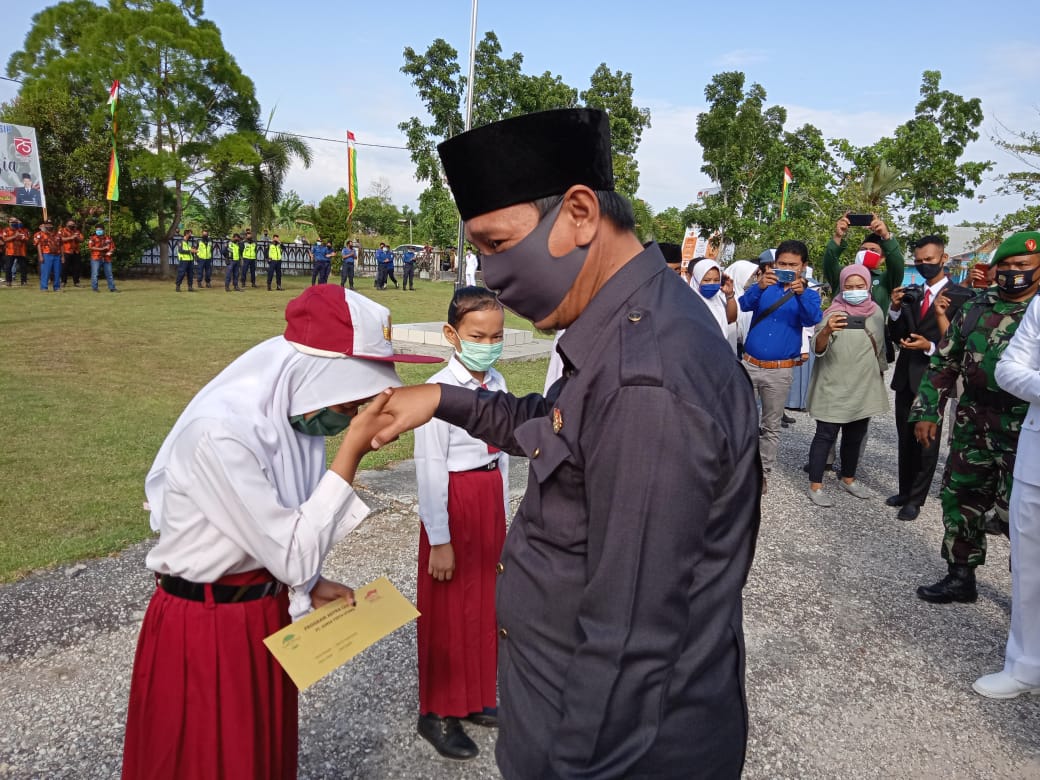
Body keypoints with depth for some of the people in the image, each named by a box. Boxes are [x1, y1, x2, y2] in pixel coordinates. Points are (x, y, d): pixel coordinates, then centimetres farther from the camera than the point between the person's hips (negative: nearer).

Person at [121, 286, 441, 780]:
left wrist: (310, 586, -4)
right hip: (202, 626, -7)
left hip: (268, 614, 7)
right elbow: (293, 556, -28)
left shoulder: (293, 414, -6)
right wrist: (352, 452, -29)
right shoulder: (220, 430, -30)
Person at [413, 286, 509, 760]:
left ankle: (474, 697, 39)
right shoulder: (440, 390, -18)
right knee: (448, 611, 8)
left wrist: (503, 515, 12)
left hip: (490, 500, 7)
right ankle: (438, 712, 27)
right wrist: (439, 539, -15)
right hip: (453, 504, -7)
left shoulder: (497, 384, 2)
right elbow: (431, 469, -18)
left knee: (484, 602, 18)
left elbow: (501, 452, 9)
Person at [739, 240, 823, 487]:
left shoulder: (809, 295, 3)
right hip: (749, 364, 0)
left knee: (771, 426, 11)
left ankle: (762, 471, 23)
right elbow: (744, 305, -14)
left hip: (780, 371, 0)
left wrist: (801, 293, -35)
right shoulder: (765, 287, 4)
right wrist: (759, 286, -33)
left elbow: (813, 319, -17)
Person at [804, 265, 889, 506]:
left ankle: (848, 479, 32)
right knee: (826, 435, -3)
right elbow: (818, 349, -23)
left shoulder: (876, 312, 4)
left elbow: (880, 346, 18)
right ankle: (815, 486, 3)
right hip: (833, 387, -6)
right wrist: (826, 331, -43)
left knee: (855, 436, 16)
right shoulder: (834, 313, -12)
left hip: (864, 387, 6)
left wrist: (880, 373, 21)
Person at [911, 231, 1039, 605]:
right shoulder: (974, 308, 7)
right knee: (960, 499, 12)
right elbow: (945, 363, 10)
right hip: (972, 426, 5)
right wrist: (927, 411, 4)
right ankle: (960, 576, 28)